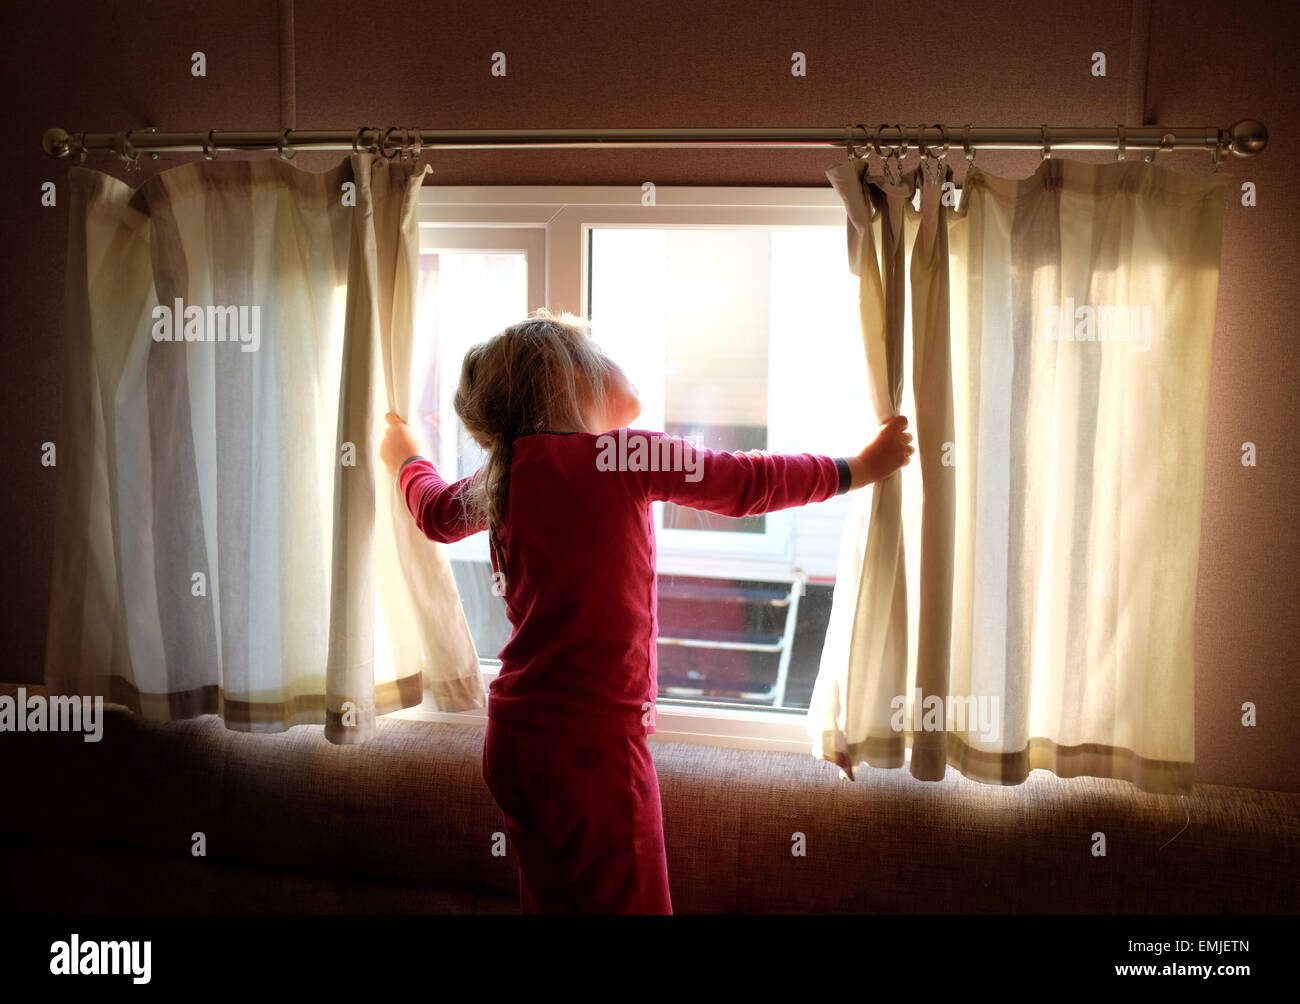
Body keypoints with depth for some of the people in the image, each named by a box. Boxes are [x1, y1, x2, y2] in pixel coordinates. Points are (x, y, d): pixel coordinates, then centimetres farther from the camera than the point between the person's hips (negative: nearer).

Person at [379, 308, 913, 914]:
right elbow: (747, 484, -2)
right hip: (593, 745, -7)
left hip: (512, 741, 7)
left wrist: (406, 459, 49)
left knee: (549, 902, 18)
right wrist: (860, 468, 12)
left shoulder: (500, 475, 7)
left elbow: (438, 513, 27)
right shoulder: (624, 456, -10)